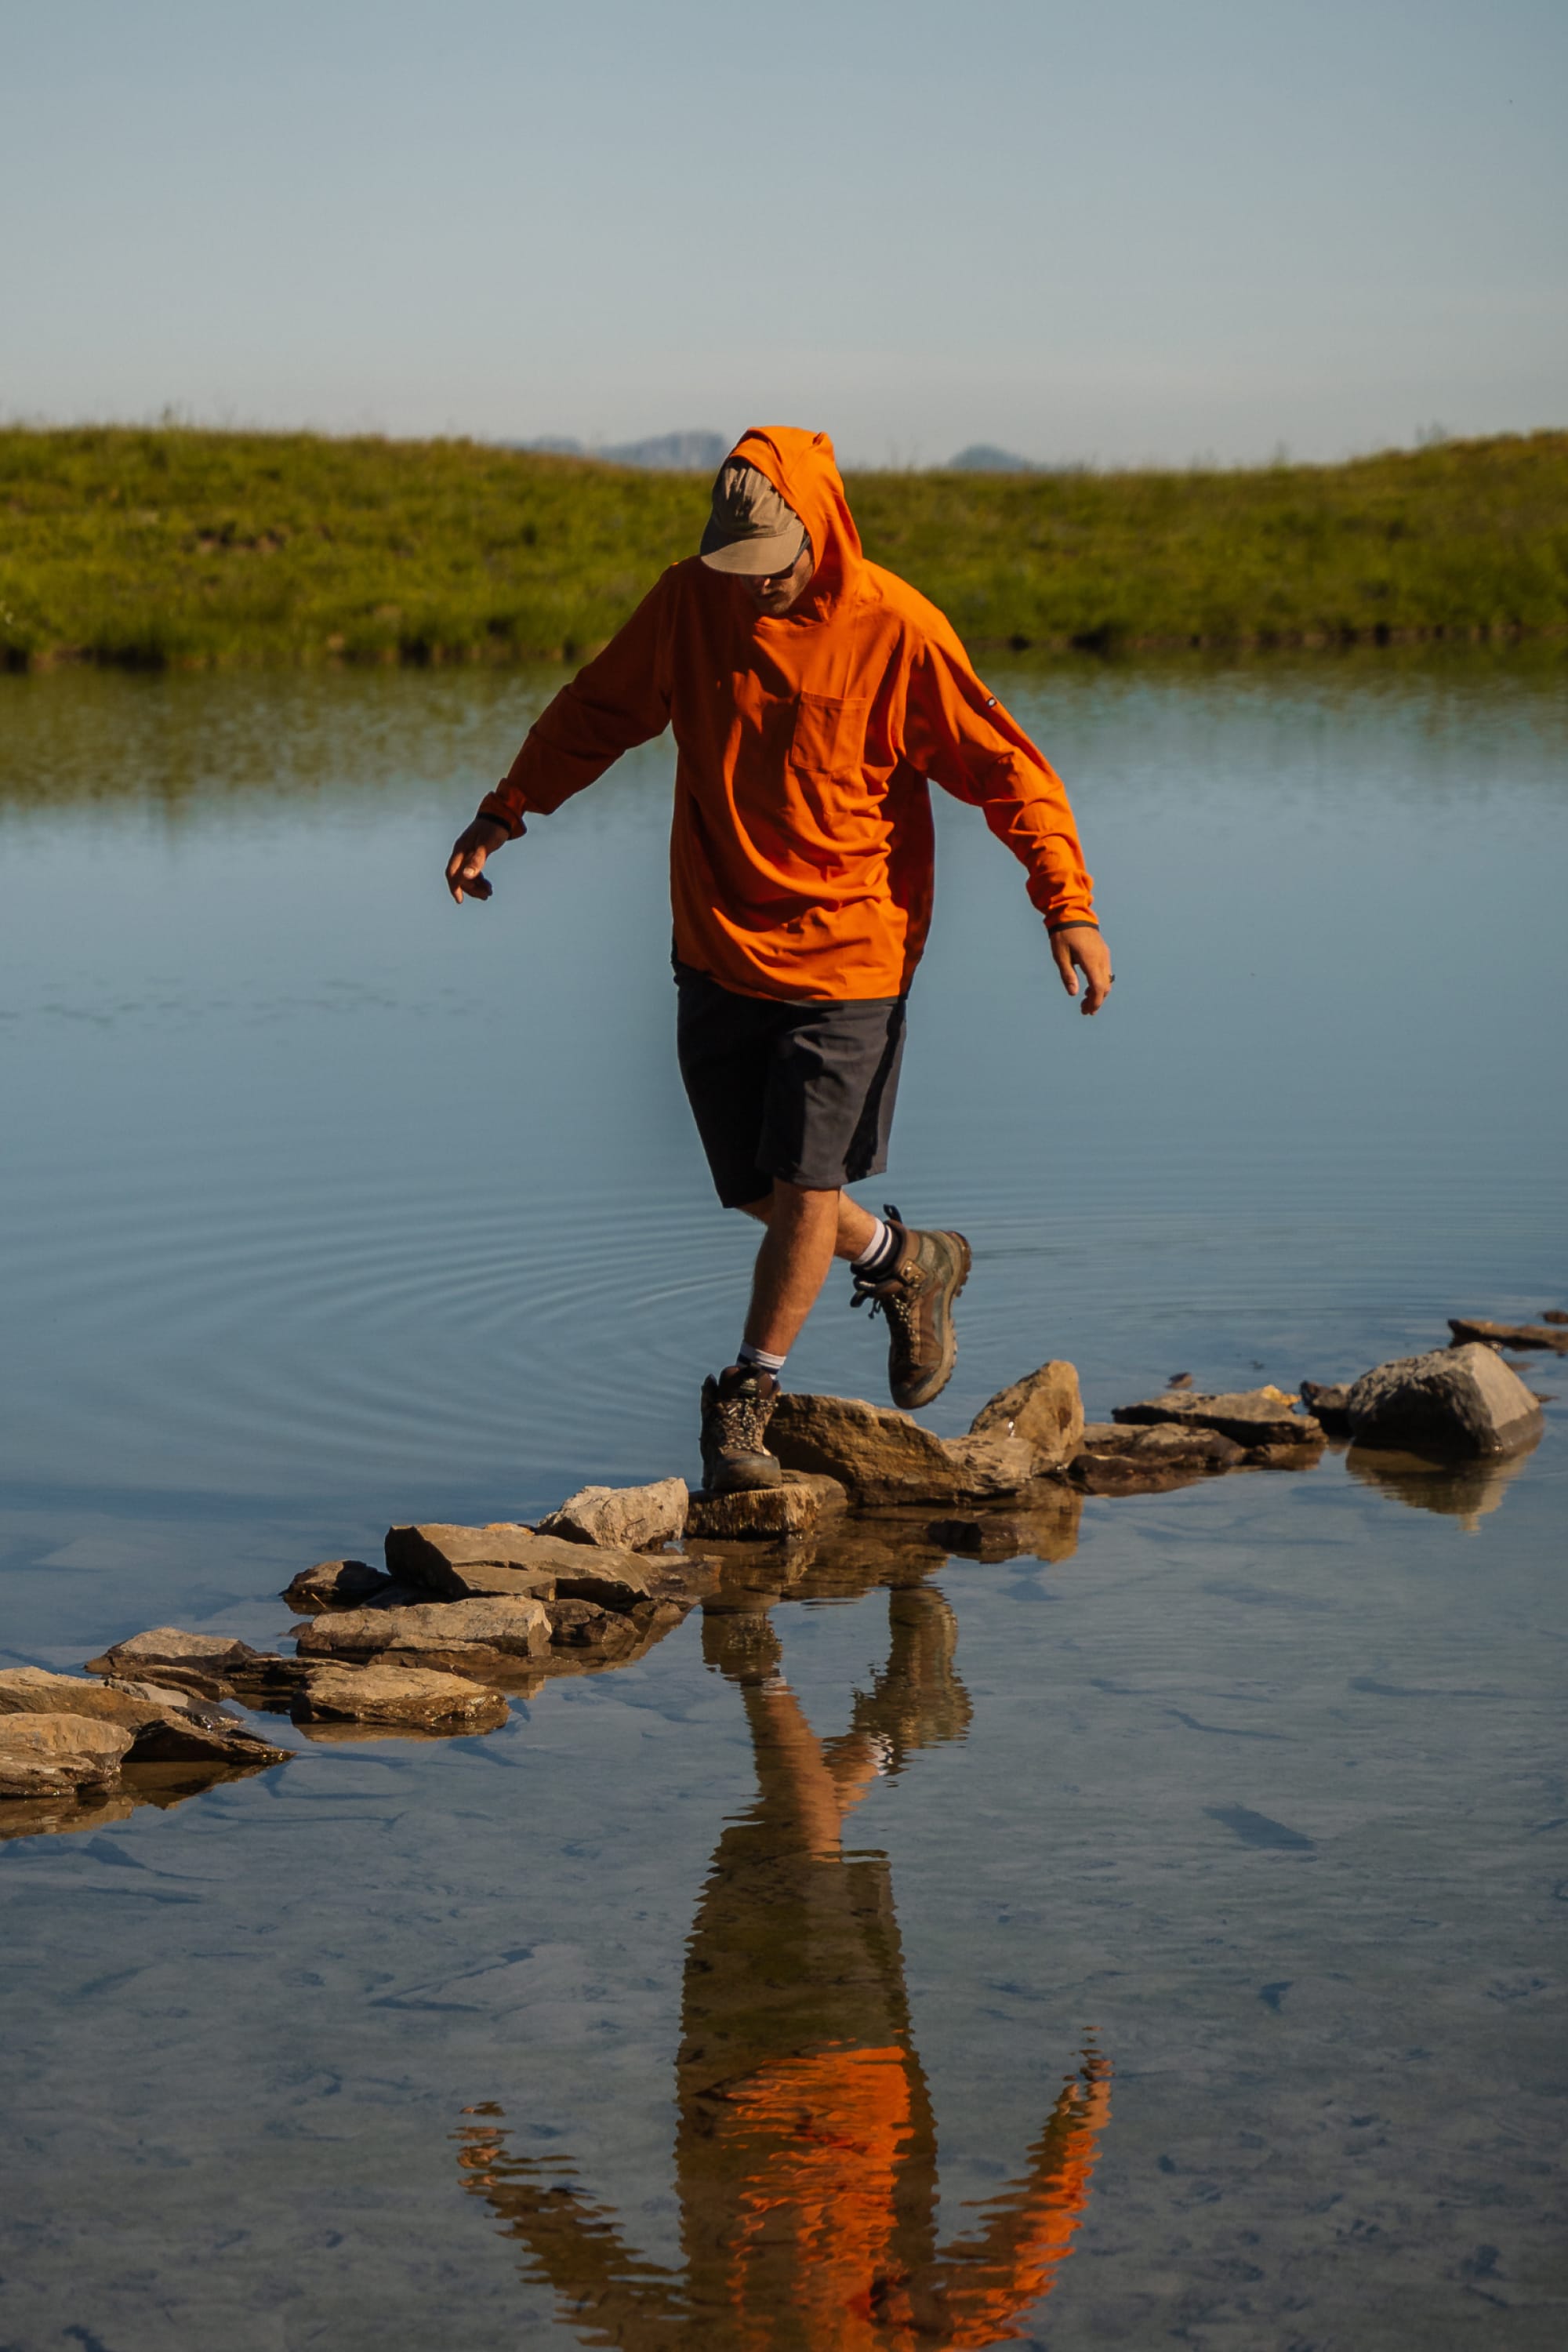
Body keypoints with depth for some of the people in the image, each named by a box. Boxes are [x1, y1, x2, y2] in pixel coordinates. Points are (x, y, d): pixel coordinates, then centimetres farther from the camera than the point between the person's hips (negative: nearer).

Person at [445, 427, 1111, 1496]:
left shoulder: (895, 628, -13)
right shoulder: (689, 602, -2)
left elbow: (1005, 766, -9)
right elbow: (601, 710, 14)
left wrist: (1069, 906, -16)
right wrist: (505, 812, 12)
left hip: (847, 952, -4)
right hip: (718, 949, 4)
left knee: (803, 1186, -8)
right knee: (761, 1191, 8)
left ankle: (746, 1398, 9)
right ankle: (905, 1261, 36)